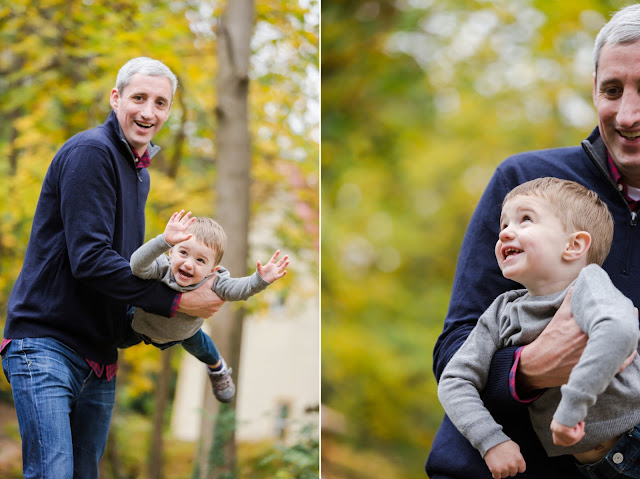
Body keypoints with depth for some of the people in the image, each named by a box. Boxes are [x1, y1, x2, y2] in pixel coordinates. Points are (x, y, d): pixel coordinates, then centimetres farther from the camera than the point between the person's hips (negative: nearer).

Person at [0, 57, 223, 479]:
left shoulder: (140, 170, 19)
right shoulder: (90, 152, -12)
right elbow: (90, 258, -20)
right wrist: (174, 301, -16)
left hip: (99, 358, 9)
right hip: (47, 345, -9)